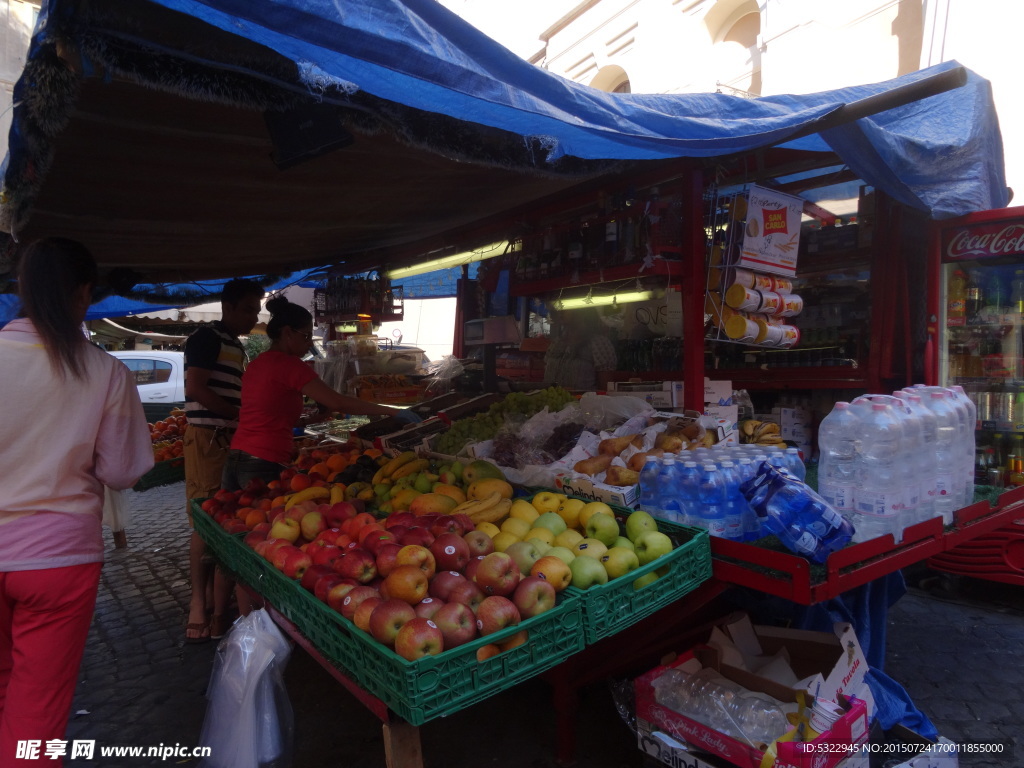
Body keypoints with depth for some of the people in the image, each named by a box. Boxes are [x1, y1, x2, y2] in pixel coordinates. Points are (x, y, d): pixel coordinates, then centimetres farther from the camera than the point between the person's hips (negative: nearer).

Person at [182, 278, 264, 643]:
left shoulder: (235, 346, 20)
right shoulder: (207, 338, -8)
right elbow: (196, 389, -16)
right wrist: (239, 414, -13)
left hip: (229, 438, 8)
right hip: (207, 437, -8)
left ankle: (213, 599, 19)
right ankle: (201, 603, 3)